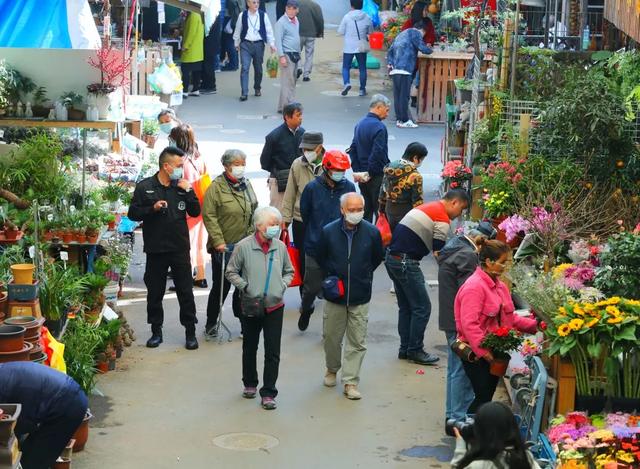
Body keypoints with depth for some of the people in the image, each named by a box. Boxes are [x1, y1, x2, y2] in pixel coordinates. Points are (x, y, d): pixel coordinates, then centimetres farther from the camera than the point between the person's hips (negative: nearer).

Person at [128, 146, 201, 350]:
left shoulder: (181, 186, 6)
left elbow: (196, 212, 5)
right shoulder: (145, 187, -2)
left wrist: (188, 191, -8)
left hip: (180, 249, 2)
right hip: (156, 249, -1)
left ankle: (190, 331, 13)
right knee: (155, 292, 8)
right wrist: (153, 208, -18)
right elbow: (133, 213, -3)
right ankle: (156, 331, 21)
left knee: (186, 292, 4)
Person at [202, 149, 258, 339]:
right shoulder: (217, 187, -10)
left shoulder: (247, 185, 10)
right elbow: (209, 215, -13)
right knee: (221, 286, 3)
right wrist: (218, 241, -16)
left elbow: (254, 213, 18)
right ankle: (211, 324, 18)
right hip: (223, 247, -5)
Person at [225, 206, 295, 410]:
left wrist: (283, 285, -3)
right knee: (250, 347, 16)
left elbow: (289, 271, 14)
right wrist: (245, 287, -14)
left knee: (273, 352, -2)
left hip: (274, 306, 1)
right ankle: (250, 384, 36)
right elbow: (231, 272, -1)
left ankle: (268, 393, 5)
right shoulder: (244, 247, -11)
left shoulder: (280, 247, -2)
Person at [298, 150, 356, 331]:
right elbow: (304, 214, 6)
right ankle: (306, 310, 40)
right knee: (313, 287, 8)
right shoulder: (313, 188, -7)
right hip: (315, 247, -1)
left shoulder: (349, 187, -3)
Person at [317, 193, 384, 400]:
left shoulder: (372, 232, -9)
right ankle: (332, 369, 38)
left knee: (357, 342, 1)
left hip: (360, 297, 0)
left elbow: (377, 258, 10)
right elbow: (320, 258, 9)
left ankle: (350, 382, 9)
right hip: (334, 295, 1)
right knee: (331, 336, 14)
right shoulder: (328, 232, -9)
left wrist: (364, 276, 9)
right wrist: (330, 278, 4)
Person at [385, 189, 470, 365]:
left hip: (392, 257, 10)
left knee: (405, 307, 18)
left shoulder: (425, 207, 20)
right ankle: (415, 351, 6)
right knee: (422, 308, 0)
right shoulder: (442, 219, -9)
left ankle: (405, 349, 23)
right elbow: (438, 254, -11)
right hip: (406, 262, -10)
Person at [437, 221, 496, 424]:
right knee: (462, 370, -5)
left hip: (450, 319, 11)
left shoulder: (453, 247, 14)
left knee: (456, 368, 19)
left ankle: (453, 413, 27)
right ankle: (458, 417, -1)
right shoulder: (467, 256, -19)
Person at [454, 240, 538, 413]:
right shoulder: (474, 286, -18)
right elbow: (469, 324, -24)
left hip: (493, 352, 9)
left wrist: (533, 325, 8)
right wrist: (483, 351, -25)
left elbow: (509, 318, 19)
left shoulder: (498, 285, 12)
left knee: (487, 397, 12)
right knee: (483, 398, -7)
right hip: (477, 354, -9)